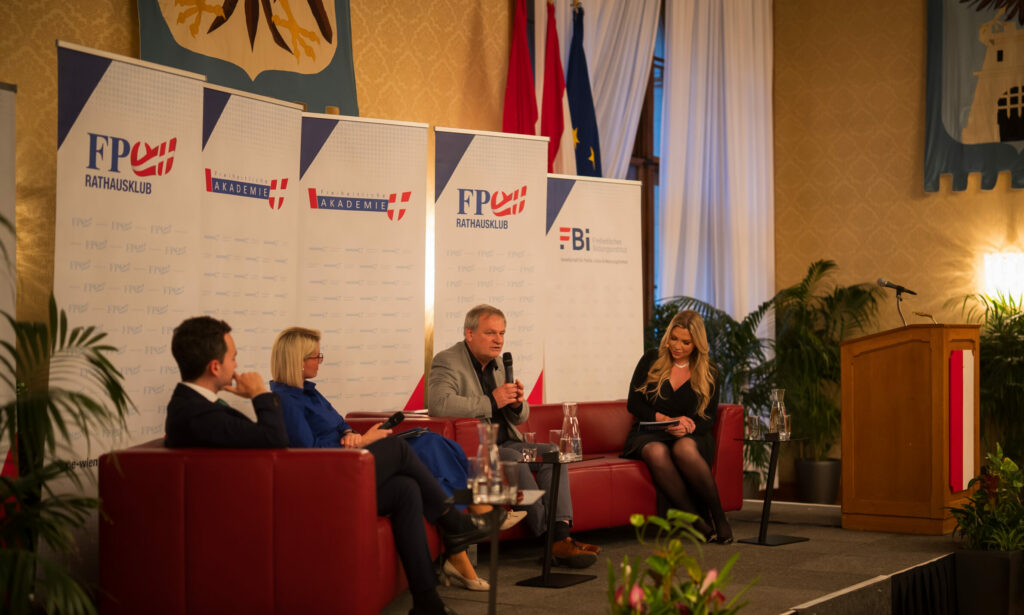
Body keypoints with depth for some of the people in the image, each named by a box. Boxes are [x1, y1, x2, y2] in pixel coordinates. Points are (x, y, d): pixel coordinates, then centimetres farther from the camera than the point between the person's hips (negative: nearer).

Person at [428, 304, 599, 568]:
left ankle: (562, 534, -25)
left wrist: (518, 403, -5)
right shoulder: (447, 362, -7)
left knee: (553, 452, -12)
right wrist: (492, 402, -25)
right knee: (514, 459, -32)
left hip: (504, 443, 8)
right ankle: (551, 538, -27)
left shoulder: (498, 365, 17)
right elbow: (438, 404, -28)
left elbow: (520, 418, 22)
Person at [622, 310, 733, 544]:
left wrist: (687, 428, -17)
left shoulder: (707, 372, 8)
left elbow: (708, 418, 4)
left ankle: (719, 518, -29)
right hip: (648, 435, 0)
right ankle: (698, 523, -35)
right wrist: (665, 419, -10)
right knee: (657, 453, -38)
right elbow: (633, 403, 4)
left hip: (690, 437, 0)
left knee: (684, 449, -39)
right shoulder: (652, 360, 7)